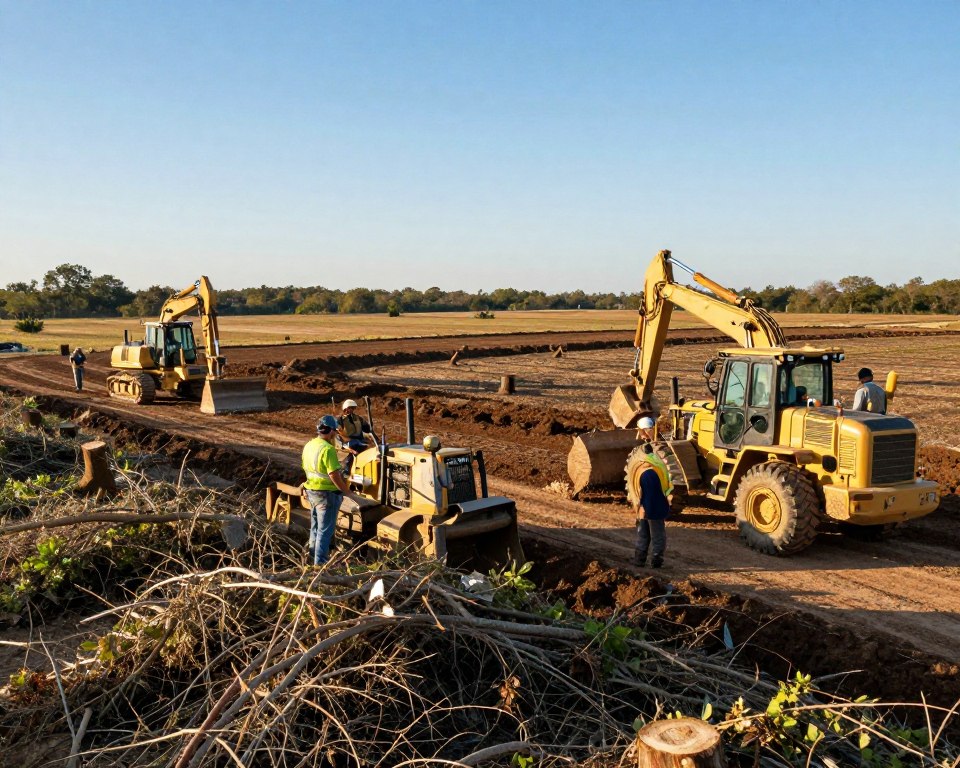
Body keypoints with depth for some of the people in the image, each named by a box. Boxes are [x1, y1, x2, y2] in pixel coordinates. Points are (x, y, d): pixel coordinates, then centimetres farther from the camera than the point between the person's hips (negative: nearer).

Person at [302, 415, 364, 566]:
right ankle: (320, 562, 3)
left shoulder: (309, 446, 6)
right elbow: (334, 476, -24)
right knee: (325, 530, 0)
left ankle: (313, 557, 33)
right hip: (327, 494, -9)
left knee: (315, 527, 21)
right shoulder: (328, 449, -22)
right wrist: (349, 493, -18)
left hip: (312, 491, 9)